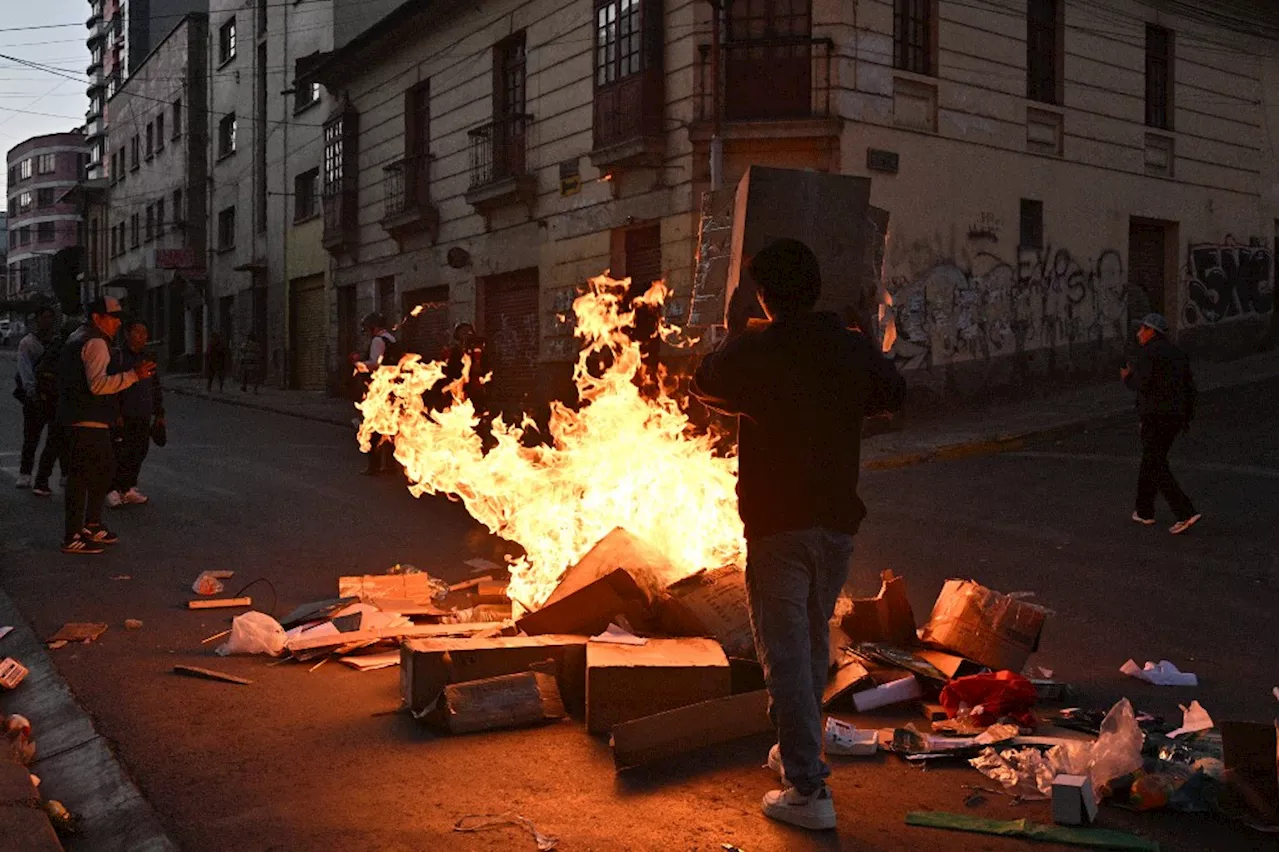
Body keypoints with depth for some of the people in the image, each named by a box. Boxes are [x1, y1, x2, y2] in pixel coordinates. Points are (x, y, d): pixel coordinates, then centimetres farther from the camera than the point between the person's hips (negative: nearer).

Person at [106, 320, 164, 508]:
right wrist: (115, 414, -15)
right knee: (120, 454, -6)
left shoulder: (147, 359, 15)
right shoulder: (117, 358, -6)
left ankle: (128, 489, 17)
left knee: (139, 454, 7)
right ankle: (113, 490, 2)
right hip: (124, 417, -6)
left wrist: (159, 413, 18)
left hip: (144, 418, 6)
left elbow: (156, 387, 21)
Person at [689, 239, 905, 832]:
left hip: (776, 522, -5)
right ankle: (796, 752, 37)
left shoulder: (750, 352, -11)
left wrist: (734, 333, 25)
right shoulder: (856, 350, 0)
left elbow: (703, 385, 9)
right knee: (813, 642, 20)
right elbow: (893, 395, 19)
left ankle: (808, 788, -3)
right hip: (838, 519, 5)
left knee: (785, 652, -1)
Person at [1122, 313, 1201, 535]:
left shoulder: (1149, 353, -12)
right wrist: (1188, 416, 19)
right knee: (1151, 462, 20)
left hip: (1154, 416, -8)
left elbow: (1141, 384, -22)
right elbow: (1189, 386, 13)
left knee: (1157, 468, -5)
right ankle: (1145, 511, 27)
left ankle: (1185, 513, -14)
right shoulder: (1177, 353, 13)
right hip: (1174, 416, 8)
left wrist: (1127, 378, 0)